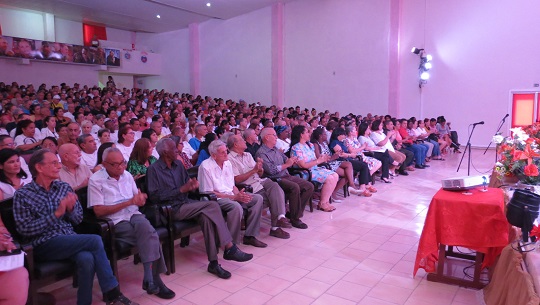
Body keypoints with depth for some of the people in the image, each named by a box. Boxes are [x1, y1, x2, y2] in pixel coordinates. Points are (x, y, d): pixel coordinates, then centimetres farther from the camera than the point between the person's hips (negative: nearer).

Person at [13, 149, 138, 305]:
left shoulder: (64, 187, 11)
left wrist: (70, 209, -10)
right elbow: (25, 229, -9)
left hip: (70, 239, 4)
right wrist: (56, 213, -17)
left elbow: (78, 219, 12)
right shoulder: (22, 195, -1)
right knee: (95, 240, -25)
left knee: (87, 259, -31)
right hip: (44, 245, -4)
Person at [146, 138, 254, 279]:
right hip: (171, 209, -6)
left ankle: (213, 262, -23)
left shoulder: (178, 164, 14)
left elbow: (188, 182, 20)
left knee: (206, 216, -26)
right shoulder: (153, 169, -6)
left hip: (185, 203, 6)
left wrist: (193, 184, -6)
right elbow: (154, 197, -14)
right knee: (212, 206, -24)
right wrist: (181, 190, -18)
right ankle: (230, 248, -18)